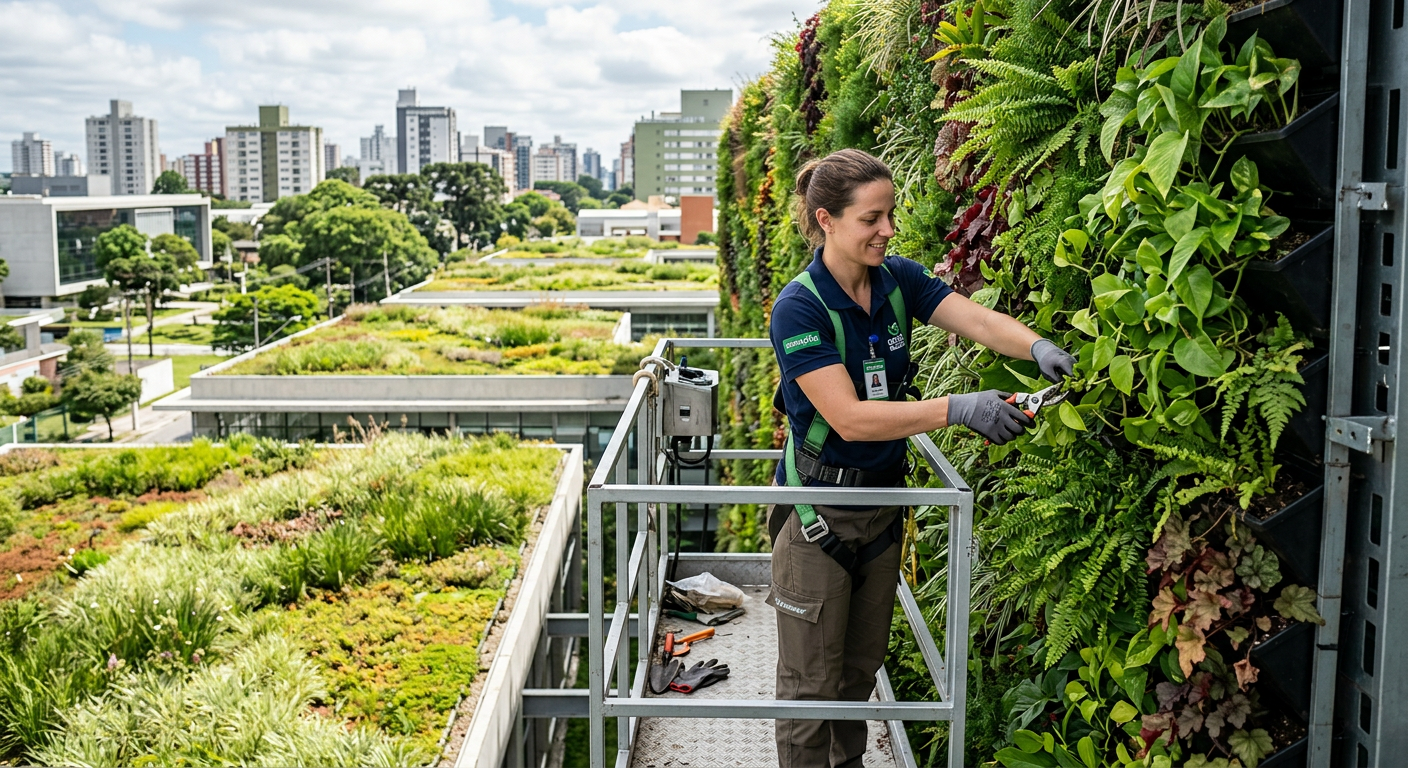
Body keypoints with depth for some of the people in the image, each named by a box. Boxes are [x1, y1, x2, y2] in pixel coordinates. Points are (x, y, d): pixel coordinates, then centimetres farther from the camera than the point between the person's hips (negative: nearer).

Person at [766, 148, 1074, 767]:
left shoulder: (899, 280, -2)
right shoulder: (798, 308, -21)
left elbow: (977, 320, -14)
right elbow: (849, 418, -28)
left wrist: (1037, 347, -35)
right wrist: (959, 409, -34)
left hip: (883, 502, 6)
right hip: (819, 514, -6)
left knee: (861, 666, 21)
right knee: (811, 680, 6)